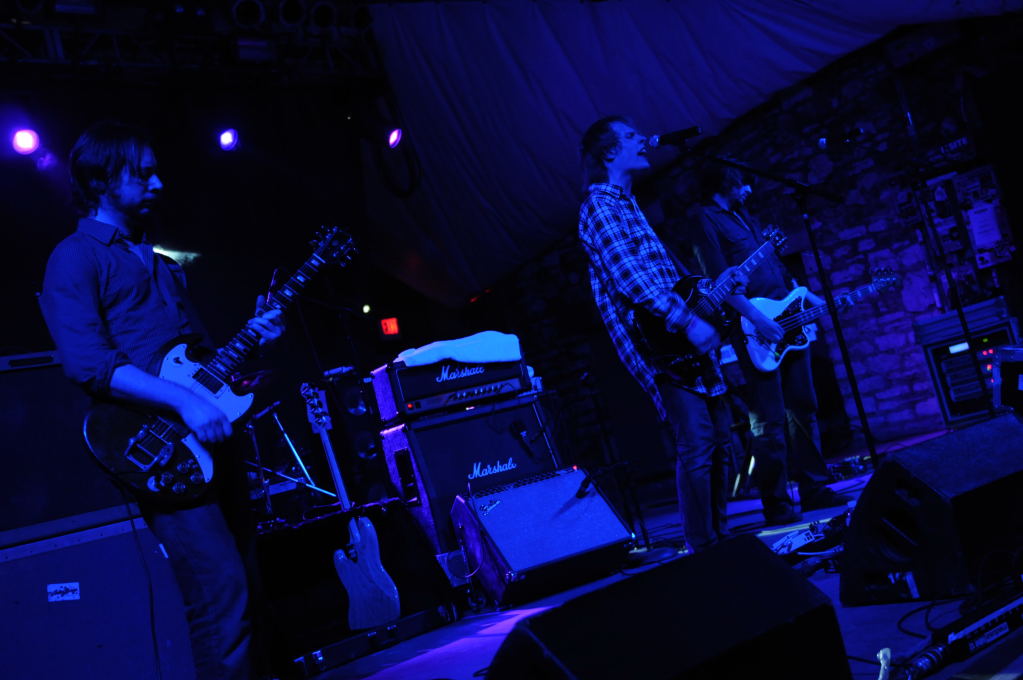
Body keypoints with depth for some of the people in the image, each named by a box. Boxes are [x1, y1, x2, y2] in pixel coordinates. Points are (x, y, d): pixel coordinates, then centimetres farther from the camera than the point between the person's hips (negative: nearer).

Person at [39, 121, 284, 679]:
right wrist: (181, 400, -24)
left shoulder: (158, 262, 23)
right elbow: (85, 362, -16)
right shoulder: (76, 257, -2)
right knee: (222, 591, -13)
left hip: (209, 437, 8)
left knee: (238, 580, 11)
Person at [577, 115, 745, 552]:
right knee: (696, 445, -11)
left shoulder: (627, 204, 23)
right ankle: (703, 549, -1)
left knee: (717, 440, 12)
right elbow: (628, 277, -21)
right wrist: (687, 322, -25)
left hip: (684, 338, 10)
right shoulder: (600, 207, -8)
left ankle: (720, 537, 23)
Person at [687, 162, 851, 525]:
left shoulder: (745, 217, 22)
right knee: (769, 421, -6)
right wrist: (756, 317, -23)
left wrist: (809, 297, 17)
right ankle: (776, 504, 3)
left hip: (787, 323, 9)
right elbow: (719, 281, -17)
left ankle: (813, 489, 20)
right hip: (753, 332, -9)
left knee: (803, 410, 11)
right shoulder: (706, 220, -5)